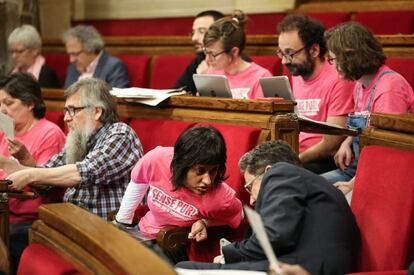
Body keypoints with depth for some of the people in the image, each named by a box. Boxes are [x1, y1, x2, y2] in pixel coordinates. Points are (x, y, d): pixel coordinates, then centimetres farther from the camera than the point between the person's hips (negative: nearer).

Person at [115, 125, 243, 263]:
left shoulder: (223, 198, -32)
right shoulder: (156, 159, -26)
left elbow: (236, 216, -5)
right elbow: (137, 185, 0)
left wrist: (205, 223, -23)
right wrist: (121, 222, 14)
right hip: (143, 232, 3)